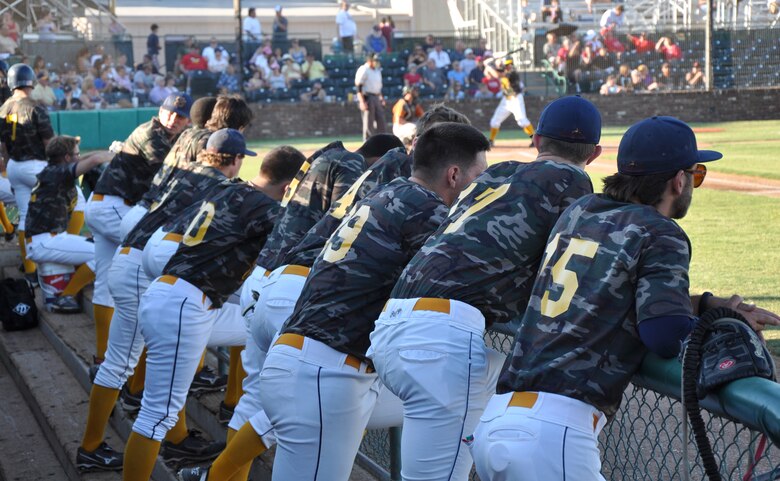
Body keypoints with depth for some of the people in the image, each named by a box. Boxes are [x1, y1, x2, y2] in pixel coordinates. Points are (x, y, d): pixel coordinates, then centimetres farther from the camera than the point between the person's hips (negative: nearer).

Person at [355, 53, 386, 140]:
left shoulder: (377, 71, 15)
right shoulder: (363, 70, -11)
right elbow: (359, 87, -15)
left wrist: (382, 98, 17)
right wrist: (362, 102, -21)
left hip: (377, 98, 8)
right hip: (367, 98, -8)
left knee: (381, 120, 6)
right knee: (369, 122, -5)